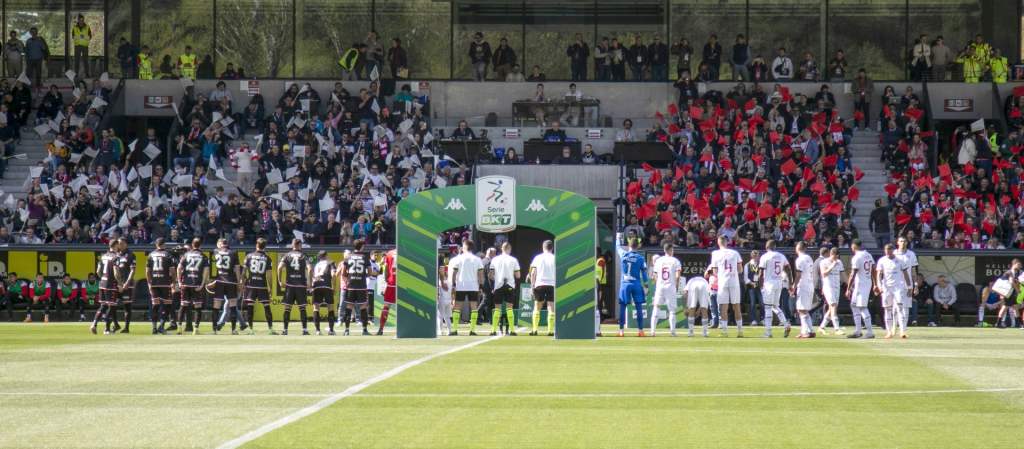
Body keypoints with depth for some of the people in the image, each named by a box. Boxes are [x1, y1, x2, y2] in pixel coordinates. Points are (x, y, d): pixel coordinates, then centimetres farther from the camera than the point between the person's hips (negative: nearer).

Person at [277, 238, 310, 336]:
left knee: (287, 308, 4)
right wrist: (309, 282, -2)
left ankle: (285, 330, 2)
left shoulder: (287, 255, 6)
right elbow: (309, 268, -9)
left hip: (289, 285, 1)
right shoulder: (303, 256, 4)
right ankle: (304, 329, -2)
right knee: (302, 307, 3)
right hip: (301, 285, -1)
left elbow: (280, 267, -6)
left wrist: (280, 281, 0)